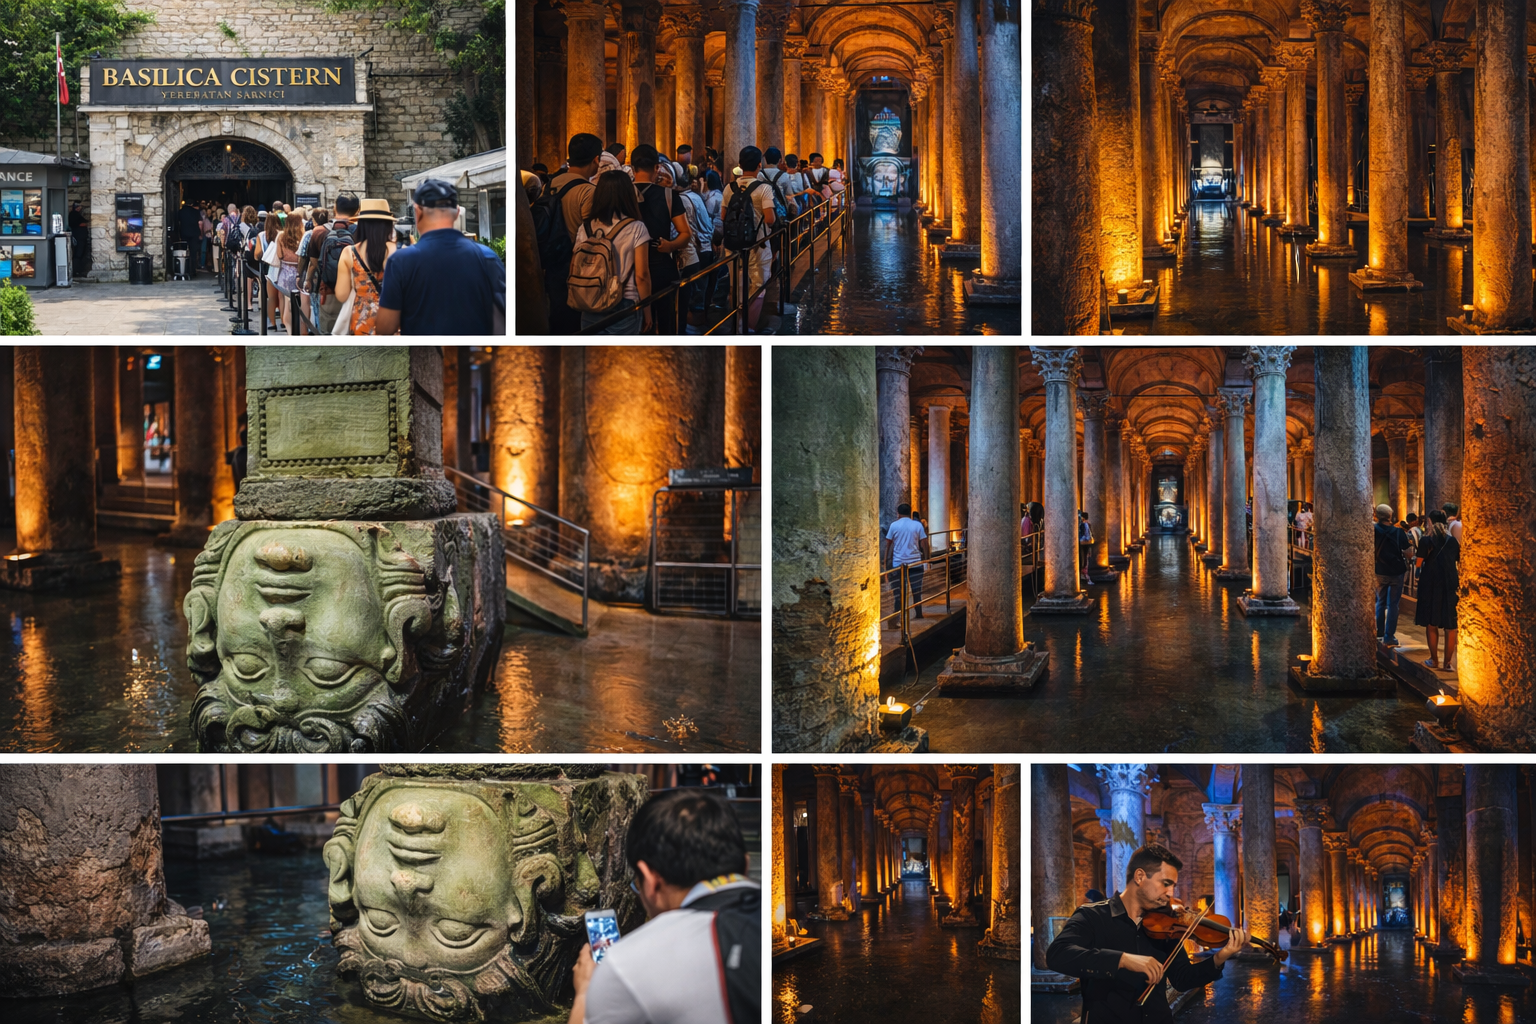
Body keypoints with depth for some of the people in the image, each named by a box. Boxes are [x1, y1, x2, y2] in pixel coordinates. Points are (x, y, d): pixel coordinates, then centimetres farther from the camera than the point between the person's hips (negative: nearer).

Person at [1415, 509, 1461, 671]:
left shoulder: (1426, 540, -6)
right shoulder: (1453, 540, 3)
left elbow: (1418, 563, -9)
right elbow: (1459, 561, 7)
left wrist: (1415, 560, 13)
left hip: (1430, 584, -2)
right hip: (1450, 584, 2)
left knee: (1431, 623, 10)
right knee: (1450, 625, 4)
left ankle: (1434, 660, 13)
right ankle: (1448, 662, -1)